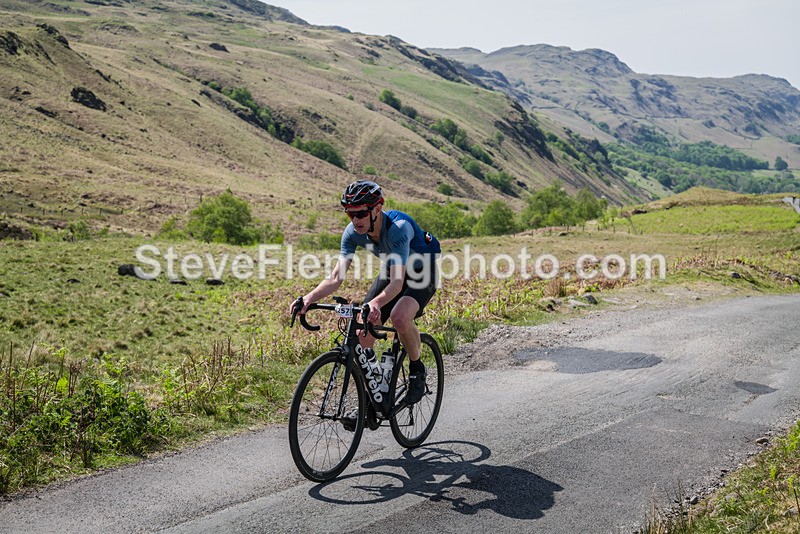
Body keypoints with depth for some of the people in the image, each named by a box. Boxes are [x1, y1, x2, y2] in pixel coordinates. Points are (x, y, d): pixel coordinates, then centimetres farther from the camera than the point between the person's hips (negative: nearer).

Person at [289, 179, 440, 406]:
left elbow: (397, 282, -44)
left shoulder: (399, 227, -37)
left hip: (423, 270, -6)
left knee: (400, 317, -34)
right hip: (392, 270, 6)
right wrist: (309, 298, -40)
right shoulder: (353, 233, -19)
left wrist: (376, 303, -63)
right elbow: (336, 277, -22)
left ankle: (417, 370, -6)